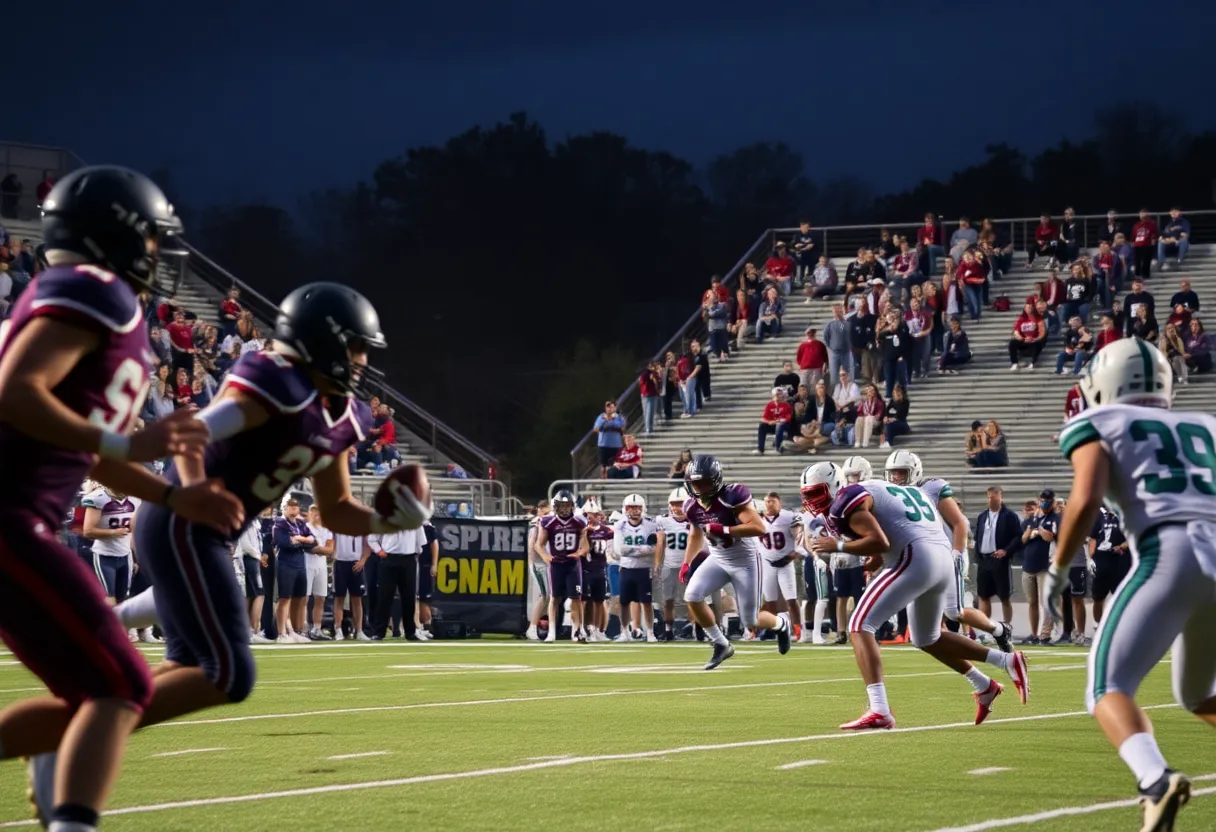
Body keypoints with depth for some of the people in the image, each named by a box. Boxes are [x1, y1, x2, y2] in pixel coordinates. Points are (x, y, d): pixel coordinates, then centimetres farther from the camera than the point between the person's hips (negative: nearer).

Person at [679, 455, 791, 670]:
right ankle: (721, 645, 0)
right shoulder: (692, 506, -5)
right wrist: (686, 563, 11)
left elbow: (759, 528, -33)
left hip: (744, 561, -6)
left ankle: (781, 624, 37)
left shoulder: (731, 497, -25)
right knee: (692, 596, -18)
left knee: (750, 621, -1)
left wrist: (724, 530, -38)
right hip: (717, 559, 6)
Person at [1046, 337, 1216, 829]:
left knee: (1109, 688, 0)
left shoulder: (1097, 424, 15)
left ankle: (1157, 782, -30)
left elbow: (1086, 500, -2)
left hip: (1169, 553, -5)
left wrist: (1058, 569, 10)